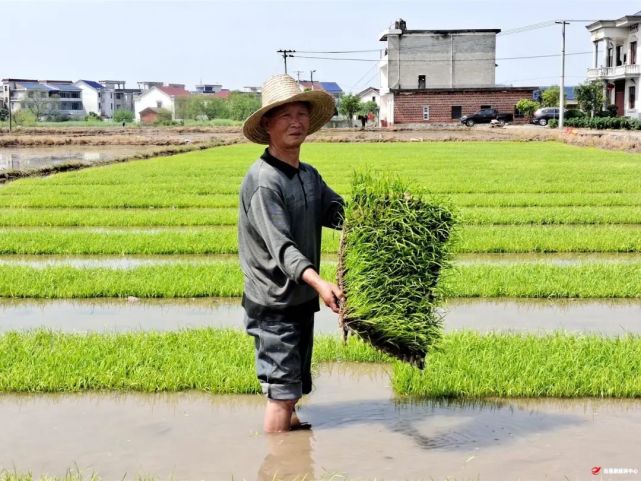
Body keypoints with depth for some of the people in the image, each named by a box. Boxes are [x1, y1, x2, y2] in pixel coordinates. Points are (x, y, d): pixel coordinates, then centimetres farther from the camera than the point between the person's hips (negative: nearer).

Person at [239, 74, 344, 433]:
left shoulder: (310, 175, 11)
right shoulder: (263, 181, -18)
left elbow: (340, 212, 4)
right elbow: (280, 245, -27)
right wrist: (319, 282, -40)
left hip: (302, 299, 8)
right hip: (274, 305, -8)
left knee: (295, 389, 19)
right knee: (283, 391, -4)